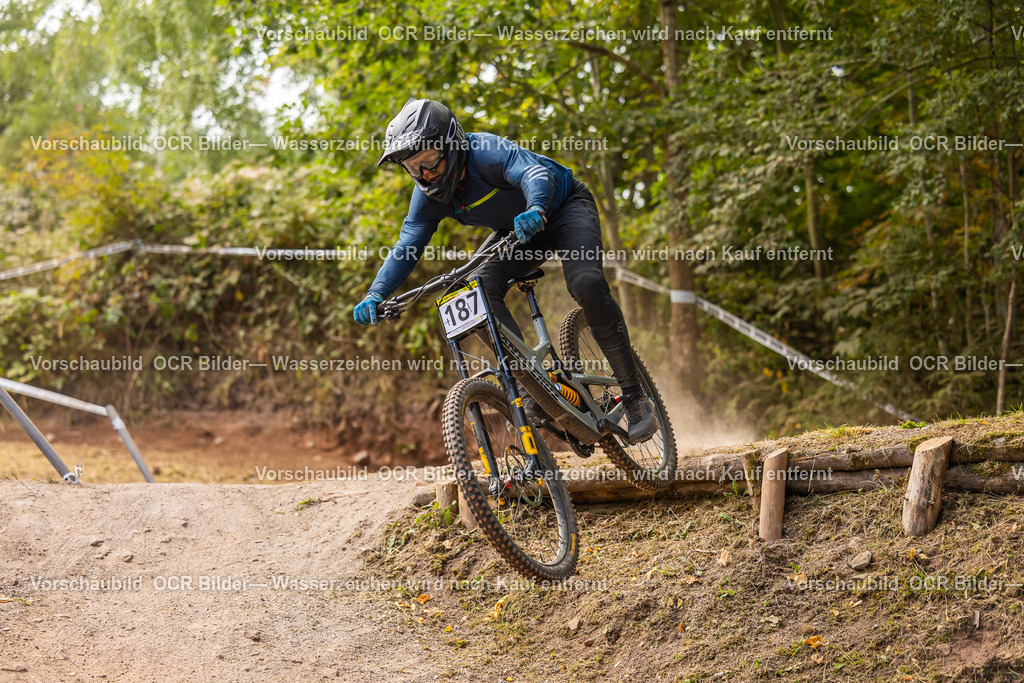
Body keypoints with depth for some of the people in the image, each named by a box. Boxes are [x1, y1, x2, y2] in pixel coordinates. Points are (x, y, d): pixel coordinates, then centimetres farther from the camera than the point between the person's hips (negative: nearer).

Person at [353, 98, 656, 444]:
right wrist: (375, 294, -32)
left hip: (565, 207, -6)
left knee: (587, 284, -31)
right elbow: (406, 246, -16)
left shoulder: (486, 151, -33)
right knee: (480, 291, -20)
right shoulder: (429, 195, -13)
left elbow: (536, 172, -50)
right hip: (520, 233, 6)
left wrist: (535, 209, -72)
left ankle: (635, 397, -21)